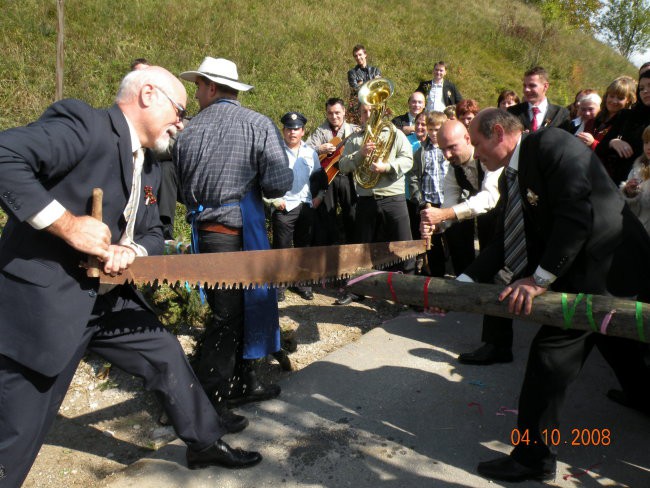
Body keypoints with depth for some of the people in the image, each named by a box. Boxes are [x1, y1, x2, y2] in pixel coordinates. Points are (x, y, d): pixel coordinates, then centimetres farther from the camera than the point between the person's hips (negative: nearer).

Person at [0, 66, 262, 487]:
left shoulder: (150, 168, 10)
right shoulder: (84, 124, -17)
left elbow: (152, 232, 14)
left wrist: (132, 252, -10)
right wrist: (67, 224, -26)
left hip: (111, 297, 8)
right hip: (45, 299, -8)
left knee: (168, 357, 15)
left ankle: (206, 442, 35)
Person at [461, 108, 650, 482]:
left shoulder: (553, 144, -16)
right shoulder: (511, 177, 10)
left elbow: (576, 213, -27)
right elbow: (505, 242, 7)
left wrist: (540, 278, -27)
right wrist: (464, 283, -1)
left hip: (611, 267, -9)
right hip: (583, 273, 9)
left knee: (549, 356, -8)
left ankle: (533, 458, 7)